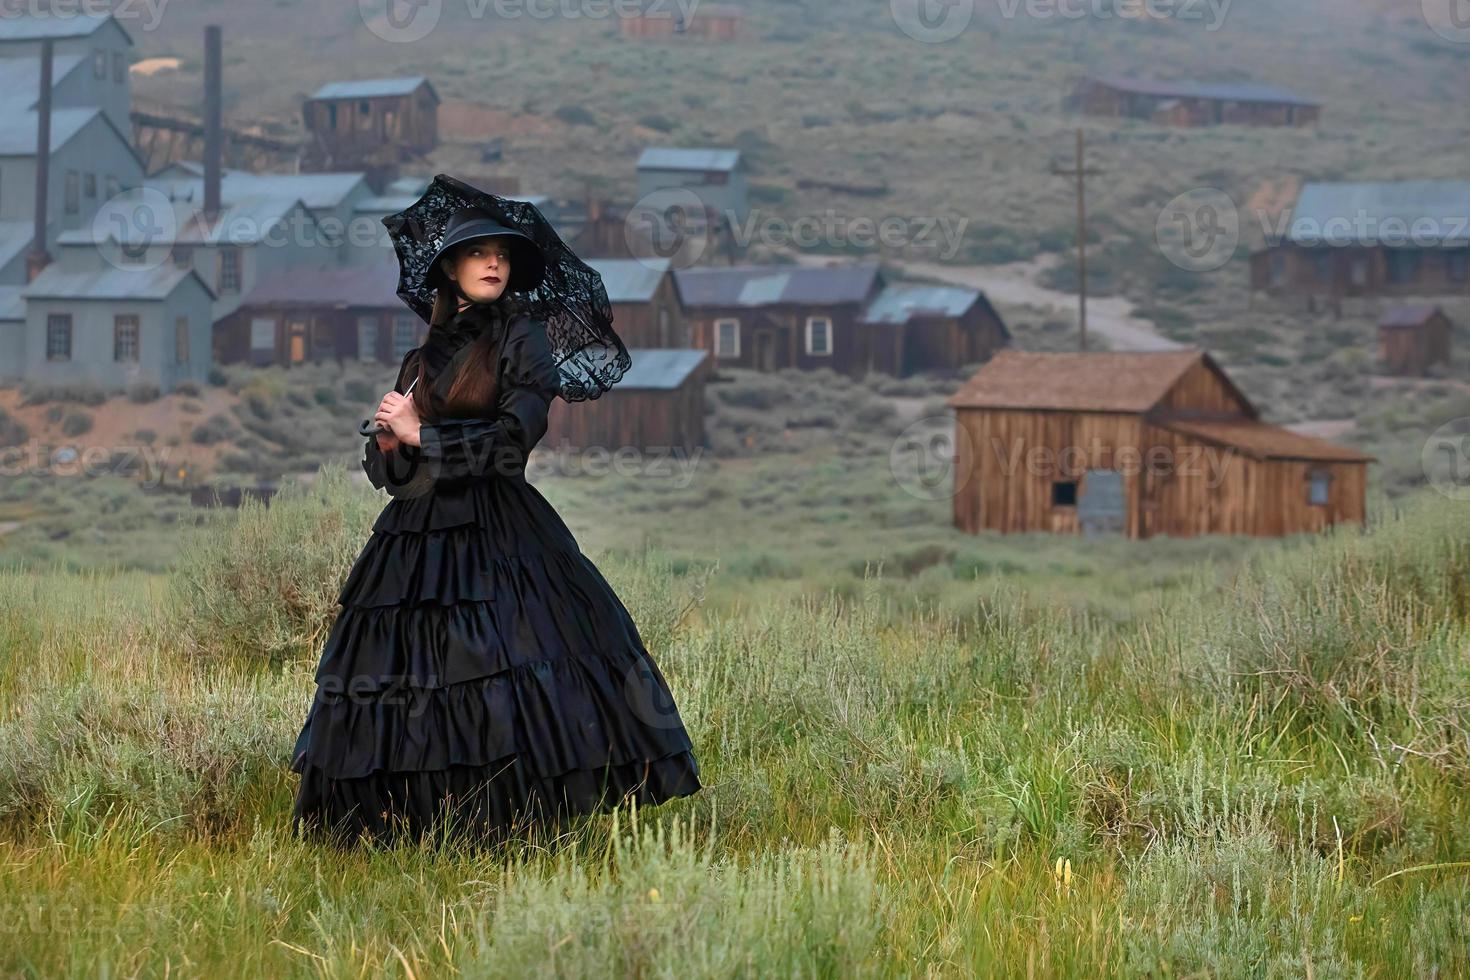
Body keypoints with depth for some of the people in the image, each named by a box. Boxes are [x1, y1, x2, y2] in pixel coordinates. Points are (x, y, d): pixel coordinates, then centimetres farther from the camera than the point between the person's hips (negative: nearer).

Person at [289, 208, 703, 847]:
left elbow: (513, 437, -10)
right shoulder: (424, 355, 17)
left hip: (495, 532, -5)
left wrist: (421, 436, -6)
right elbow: (380, 465, 18)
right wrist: (390, 439, -5)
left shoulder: (521, 340, 2)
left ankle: (515, 827, -13)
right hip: (415, 533, 5)